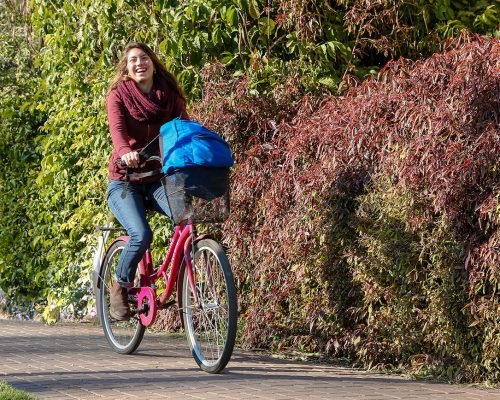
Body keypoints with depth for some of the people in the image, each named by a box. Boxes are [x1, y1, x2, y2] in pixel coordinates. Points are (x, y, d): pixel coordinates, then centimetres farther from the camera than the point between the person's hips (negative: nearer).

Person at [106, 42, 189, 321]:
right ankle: (121, 287, 0)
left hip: (158, 178, 3)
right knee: (141, 235, -26)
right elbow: (117, 129, -23)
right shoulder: (119, 95, -4)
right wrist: (124, 152, -45)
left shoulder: (169, 95, 5)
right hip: (125, 180, -3)